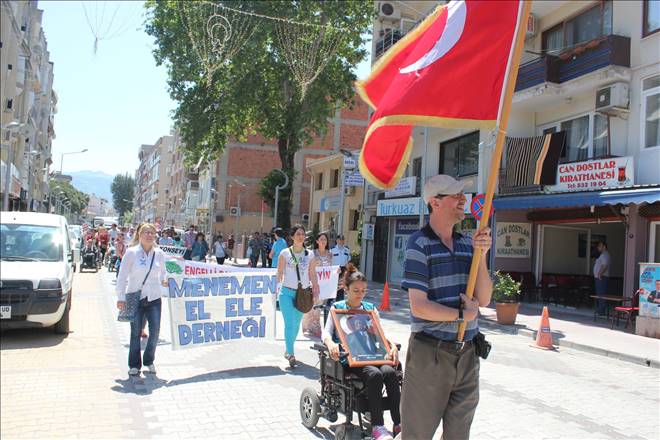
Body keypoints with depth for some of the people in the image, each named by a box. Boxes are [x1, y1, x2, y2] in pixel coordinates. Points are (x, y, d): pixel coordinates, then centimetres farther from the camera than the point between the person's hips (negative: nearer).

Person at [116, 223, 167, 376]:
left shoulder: (159, 254, 4)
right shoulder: (131, 253, -5)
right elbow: (122, 276, -4)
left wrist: (164, 280, -1)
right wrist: (121, 297, -8)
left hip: (154, 298, 2)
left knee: (155, 331, -2)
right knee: (135, 333, 5)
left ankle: (149, 361, 20)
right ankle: (134, 365, 20)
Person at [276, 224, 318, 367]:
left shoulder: (309, 255, 5)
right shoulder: (285, 253, -2)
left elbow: (312, 274, 9)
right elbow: (279, 272, 1)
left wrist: (315, 288, 5)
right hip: (287, 292, -3)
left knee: (296, 324, 12)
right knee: (289, 323, -11)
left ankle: (288, 350, 28)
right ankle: (290, 353, -9)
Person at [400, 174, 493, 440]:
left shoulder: (468, 244, 7)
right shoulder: (420, 244, -12)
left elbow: (483, 300, 2)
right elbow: (419, 307, -18)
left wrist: (481, 255, -10)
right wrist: (463, 314, -8)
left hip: (467, 353, 6)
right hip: (430, 353, -6)